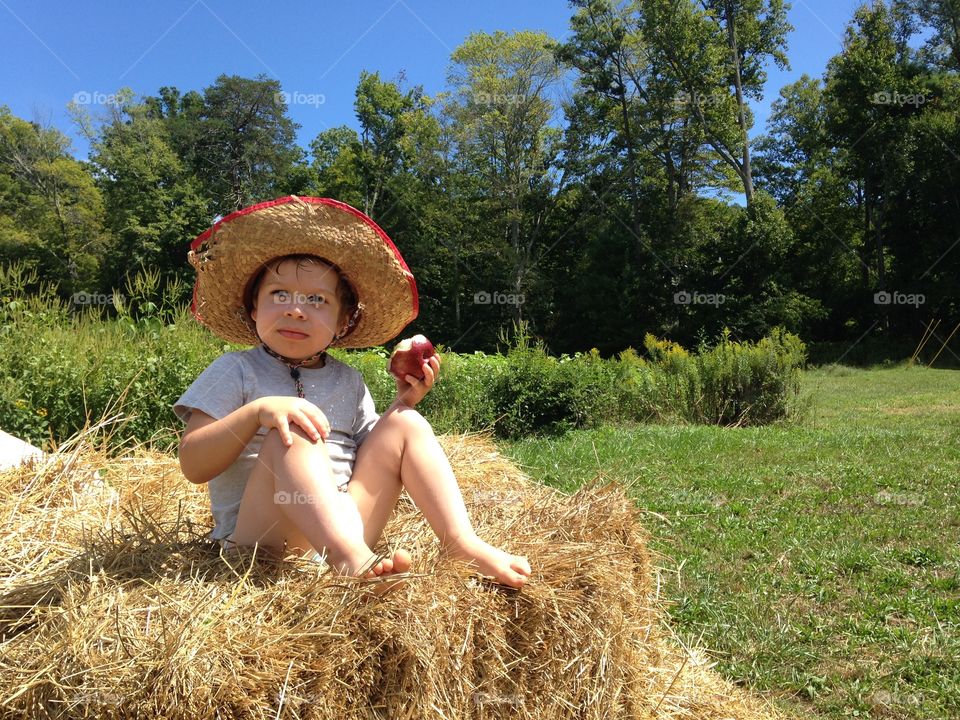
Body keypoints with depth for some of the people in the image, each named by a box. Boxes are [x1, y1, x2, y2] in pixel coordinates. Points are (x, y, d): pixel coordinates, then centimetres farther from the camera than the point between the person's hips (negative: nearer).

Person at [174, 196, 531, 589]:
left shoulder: (348, 382, 13)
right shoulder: (235, 371, 0)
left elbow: (376, 454, 14)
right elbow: (193, 465, -10)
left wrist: (403, 402, 0)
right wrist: (257, 411, -26)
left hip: (346, 522, 5)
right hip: (261, 538, -4)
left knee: (406, 425, -7)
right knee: (290, 434, -30)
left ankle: (463, 543, -18)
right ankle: (351, 558, -43)